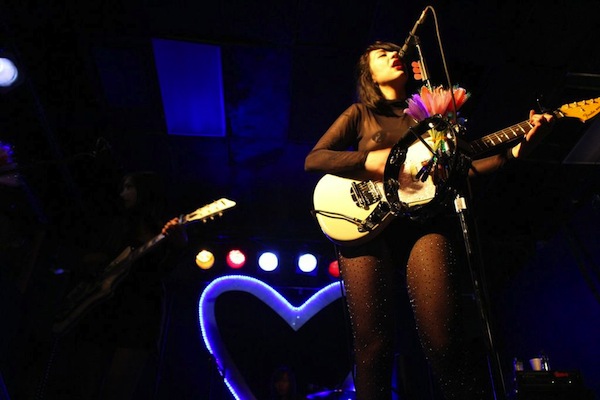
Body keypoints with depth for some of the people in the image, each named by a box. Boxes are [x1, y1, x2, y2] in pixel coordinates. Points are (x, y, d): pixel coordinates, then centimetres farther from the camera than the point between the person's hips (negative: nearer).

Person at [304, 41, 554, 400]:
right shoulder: (359, 113, 18)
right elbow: (313, 159, 6)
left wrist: (517, 150, 7)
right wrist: (370, 160, -10)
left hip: (425, 219, 1)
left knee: (443, 340, -16)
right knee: (373, 343, -9)